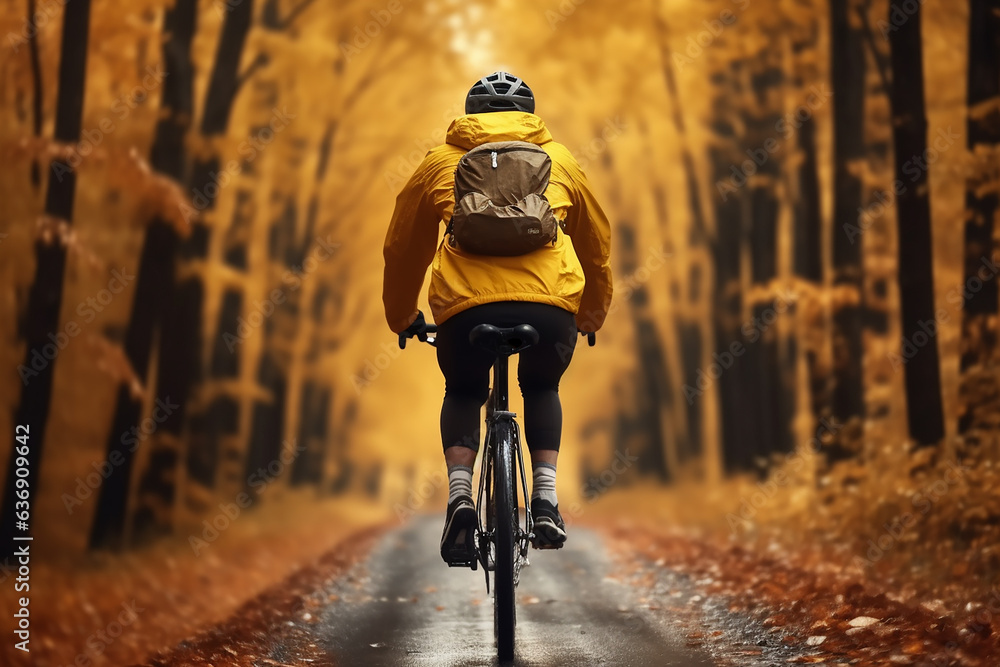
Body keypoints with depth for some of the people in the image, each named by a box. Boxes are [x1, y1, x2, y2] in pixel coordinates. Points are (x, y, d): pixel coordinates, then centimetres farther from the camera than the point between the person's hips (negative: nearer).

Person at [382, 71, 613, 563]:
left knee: (463, 393, 27)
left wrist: (401, 318, 49)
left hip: (466, 302, -1)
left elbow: (402, 247, 33)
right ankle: (546, 499, 15)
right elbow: (597, 243, 38)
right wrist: (593, 314, 55)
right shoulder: (559, 160, 27)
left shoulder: (441, 161, 25)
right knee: (541, 388, 31)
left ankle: (459, 495, 4)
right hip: (551, 301, 1)